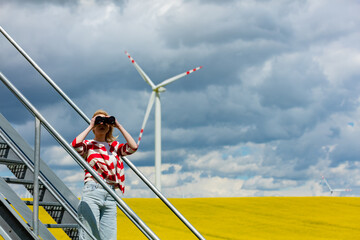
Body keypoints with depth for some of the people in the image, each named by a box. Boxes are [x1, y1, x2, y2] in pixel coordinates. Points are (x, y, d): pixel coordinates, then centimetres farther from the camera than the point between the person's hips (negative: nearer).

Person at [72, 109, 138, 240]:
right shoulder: (88, 145, 7)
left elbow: (133, 147, 2)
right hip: (92, 192, -4)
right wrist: (90, 127, -3)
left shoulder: (114, 146, 18)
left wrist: (119, 126, 7)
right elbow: (76, 145, -16)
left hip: (110, 195, 4)